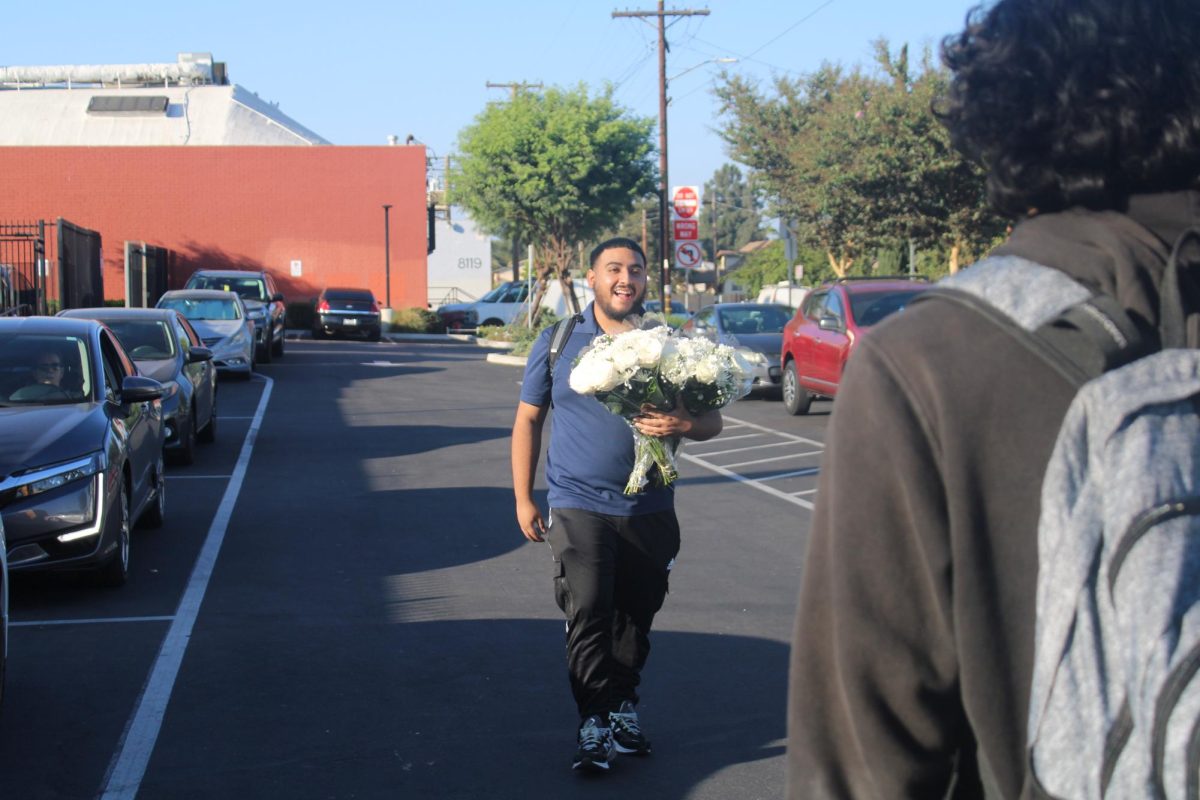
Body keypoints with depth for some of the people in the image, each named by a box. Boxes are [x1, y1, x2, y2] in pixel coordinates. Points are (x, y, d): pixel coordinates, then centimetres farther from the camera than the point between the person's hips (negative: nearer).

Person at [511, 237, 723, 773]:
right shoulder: (558, 342, 3)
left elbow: (713, 419, 6)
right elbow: (528, 420, 7)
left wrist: (685, 424, -18)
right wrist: (523, 499, 3)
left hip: (650, 509, 2)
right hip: (579, 505, -2)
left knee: (635, 616, 11)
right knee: (587, 613, -13)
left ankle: (624, 708, 27)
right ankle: (594, 724, -8)